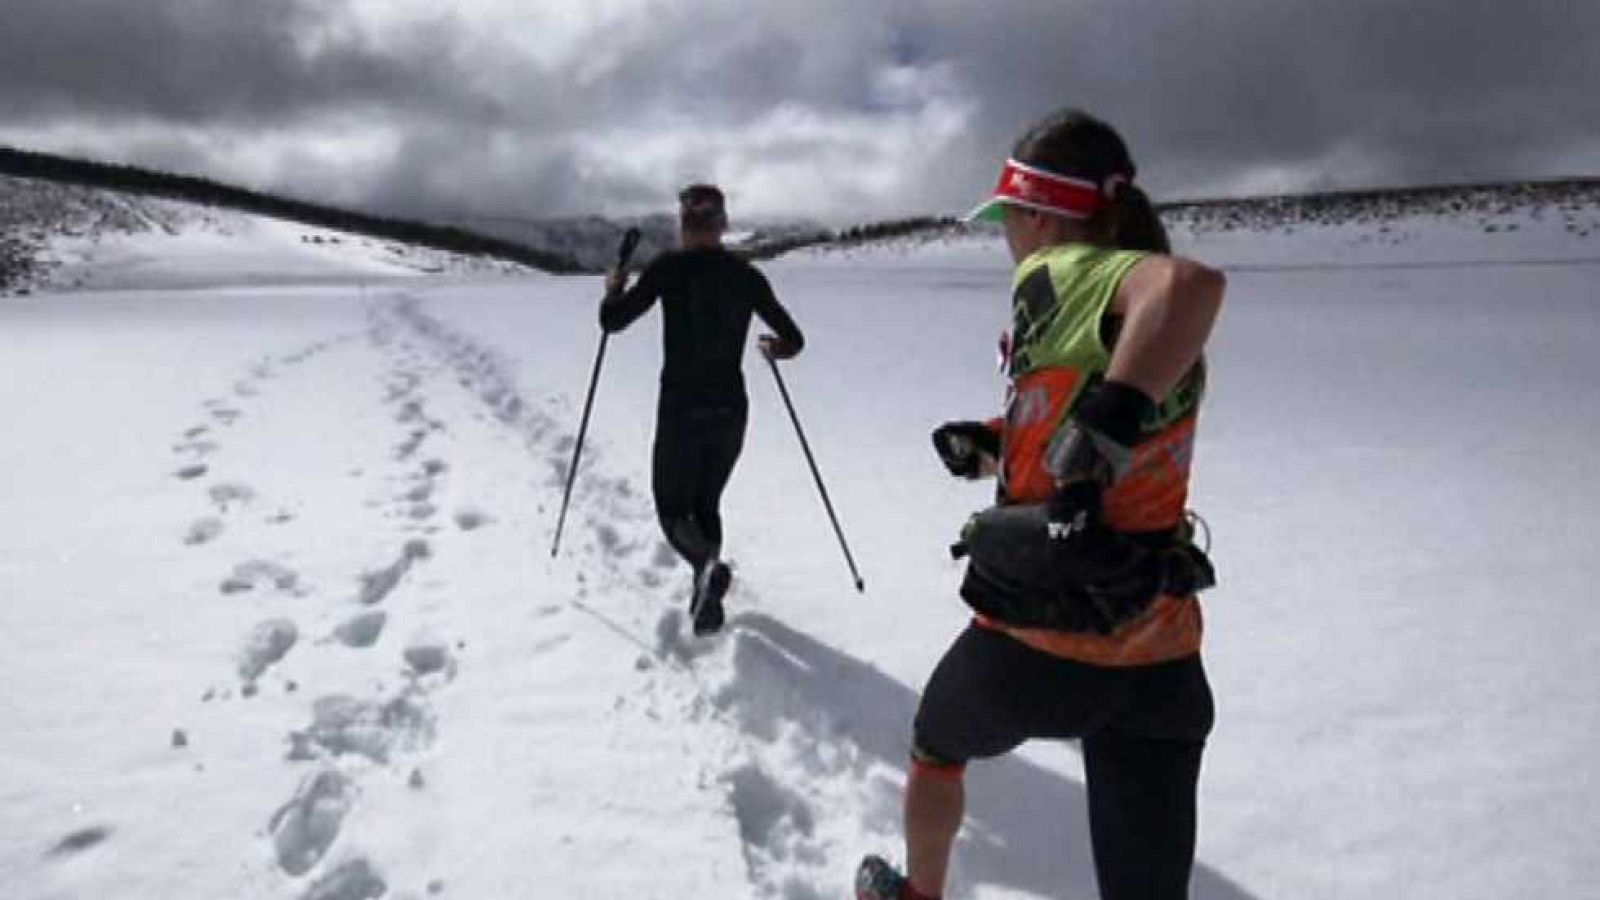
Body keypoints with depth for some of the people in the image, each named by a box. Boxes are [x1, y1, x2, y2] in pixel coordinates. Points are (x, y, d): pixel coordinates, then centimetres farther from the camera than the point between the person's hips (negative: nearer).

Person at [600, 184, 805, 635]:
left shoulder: (670, 267, -9)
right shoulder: (747, 275, 1)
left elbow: (612, 321, -7)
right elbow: (793, 340, 5)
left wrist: (614, 287, 14)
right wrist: (773, 347, 28)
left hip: (680, 409, -3)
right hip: (731, 410, 4)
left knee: (673, 506, 11)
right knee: (707, 502, 23)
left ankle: (708, 566, -19)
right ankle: (706, 599, 22)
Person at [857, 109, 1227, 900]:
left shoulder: (1061, 272, -9)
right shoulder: (1154, 328, 11)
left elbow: (1191, 285, -31)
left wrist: (1097, 438, -30)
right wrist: (993, 443, 17)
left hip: (1038, 635, -5)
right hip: (1161, 657, 5)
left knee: (935, 750, 28)